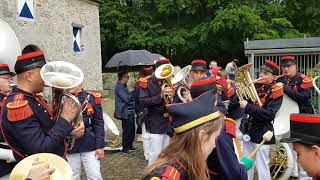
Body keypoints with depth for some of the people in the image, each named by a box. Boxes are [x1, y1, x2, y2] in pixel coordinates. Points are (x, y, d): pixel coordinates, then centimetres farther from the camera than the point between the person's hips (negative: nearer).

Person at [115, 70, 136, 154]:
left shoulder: (124, 86, 15)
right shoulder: (119, 87, -14)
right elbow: (127, 99, -21)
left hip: (130, 111, 9)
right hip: (125, 112, -9)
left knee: (132, 130, 16)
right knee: (127, 131, 0)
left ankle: (130, 146, 29)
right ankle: (125, 149, 12)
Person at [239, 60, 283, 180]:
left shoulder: (276, 91, -13)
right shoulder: (256, 86, 4)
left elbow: (268, 114, -23)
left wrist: (247, 107, -24)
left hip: (262, 133, -6)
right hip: (248, 130, 6)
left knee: (262, 167, 4)